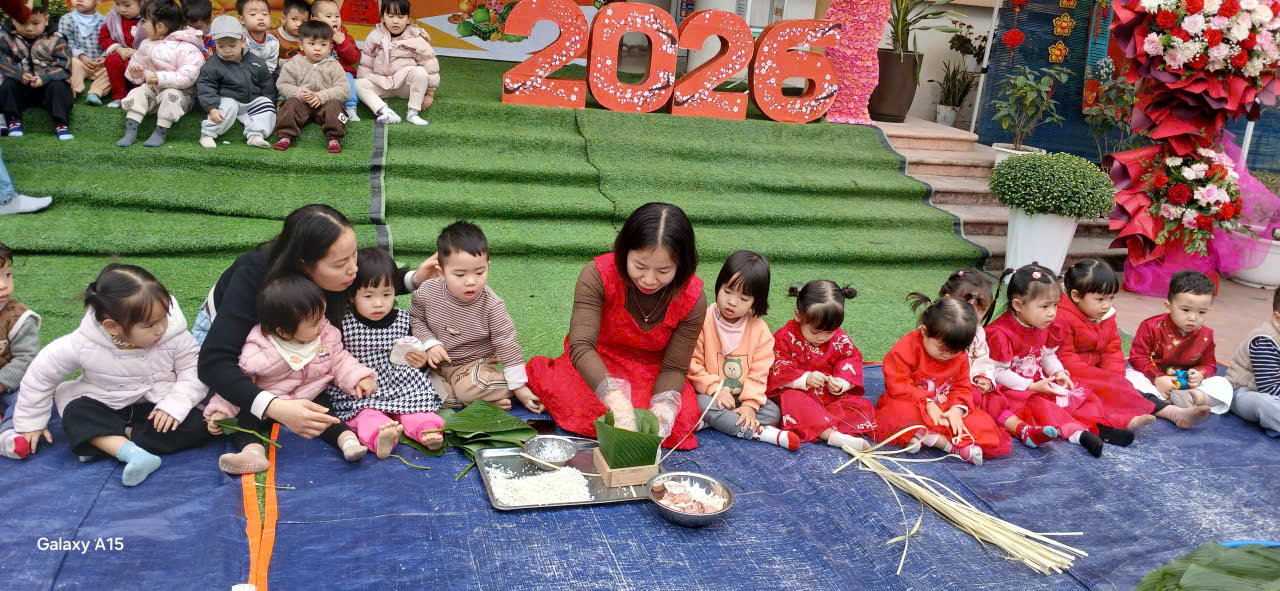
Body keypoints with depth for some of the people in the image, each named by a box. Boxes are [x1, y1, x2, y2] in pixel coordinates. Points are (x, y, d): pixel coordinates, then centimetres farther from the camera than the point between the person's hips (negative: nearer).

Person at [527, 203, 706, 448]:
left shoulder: (693, 300, -22)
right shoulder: (597, 276, -27)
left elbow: (674, 368, -15)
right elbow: (581, 346, -35)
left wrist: (663, 408, -37)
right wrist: (616, 400, -50)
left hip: (652, 371, 0)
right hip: (598, 362, 0)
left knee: (683, 419, -25)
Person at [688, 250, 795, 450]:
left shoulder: (759, 329, -4)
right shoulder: (703, 321, -11)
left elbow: (758, 372, -5)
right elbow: (692, 363, -12)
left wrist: (750, 405, -16)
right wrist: (715, 389, -19)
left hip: (741, 397, 3)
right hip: (710, 395, -3)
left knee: (774, 412, -15)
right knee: (702, 404, -34)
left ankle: (711, 421, -22)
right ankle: (759, 432, -28)